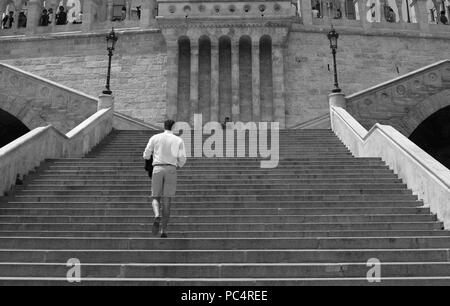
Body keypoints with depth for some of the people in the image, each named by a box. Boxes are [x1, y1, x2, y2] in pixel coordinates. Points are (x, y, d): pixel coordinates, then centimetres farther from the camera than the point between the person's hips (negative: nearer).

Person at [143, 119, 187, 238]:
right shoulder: (179, 140, 6)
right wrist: (178, 165, 24)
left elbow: (146, 155, 6)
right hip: (171, 170, 0)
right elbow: (182, 159, 1)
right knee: (166, 201, 3)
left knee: (155, 198, 9)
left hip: (158, 169, 0)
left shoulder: (155, 138, 7)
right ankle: (163, 230, 0)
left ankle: (157, 216, -22)